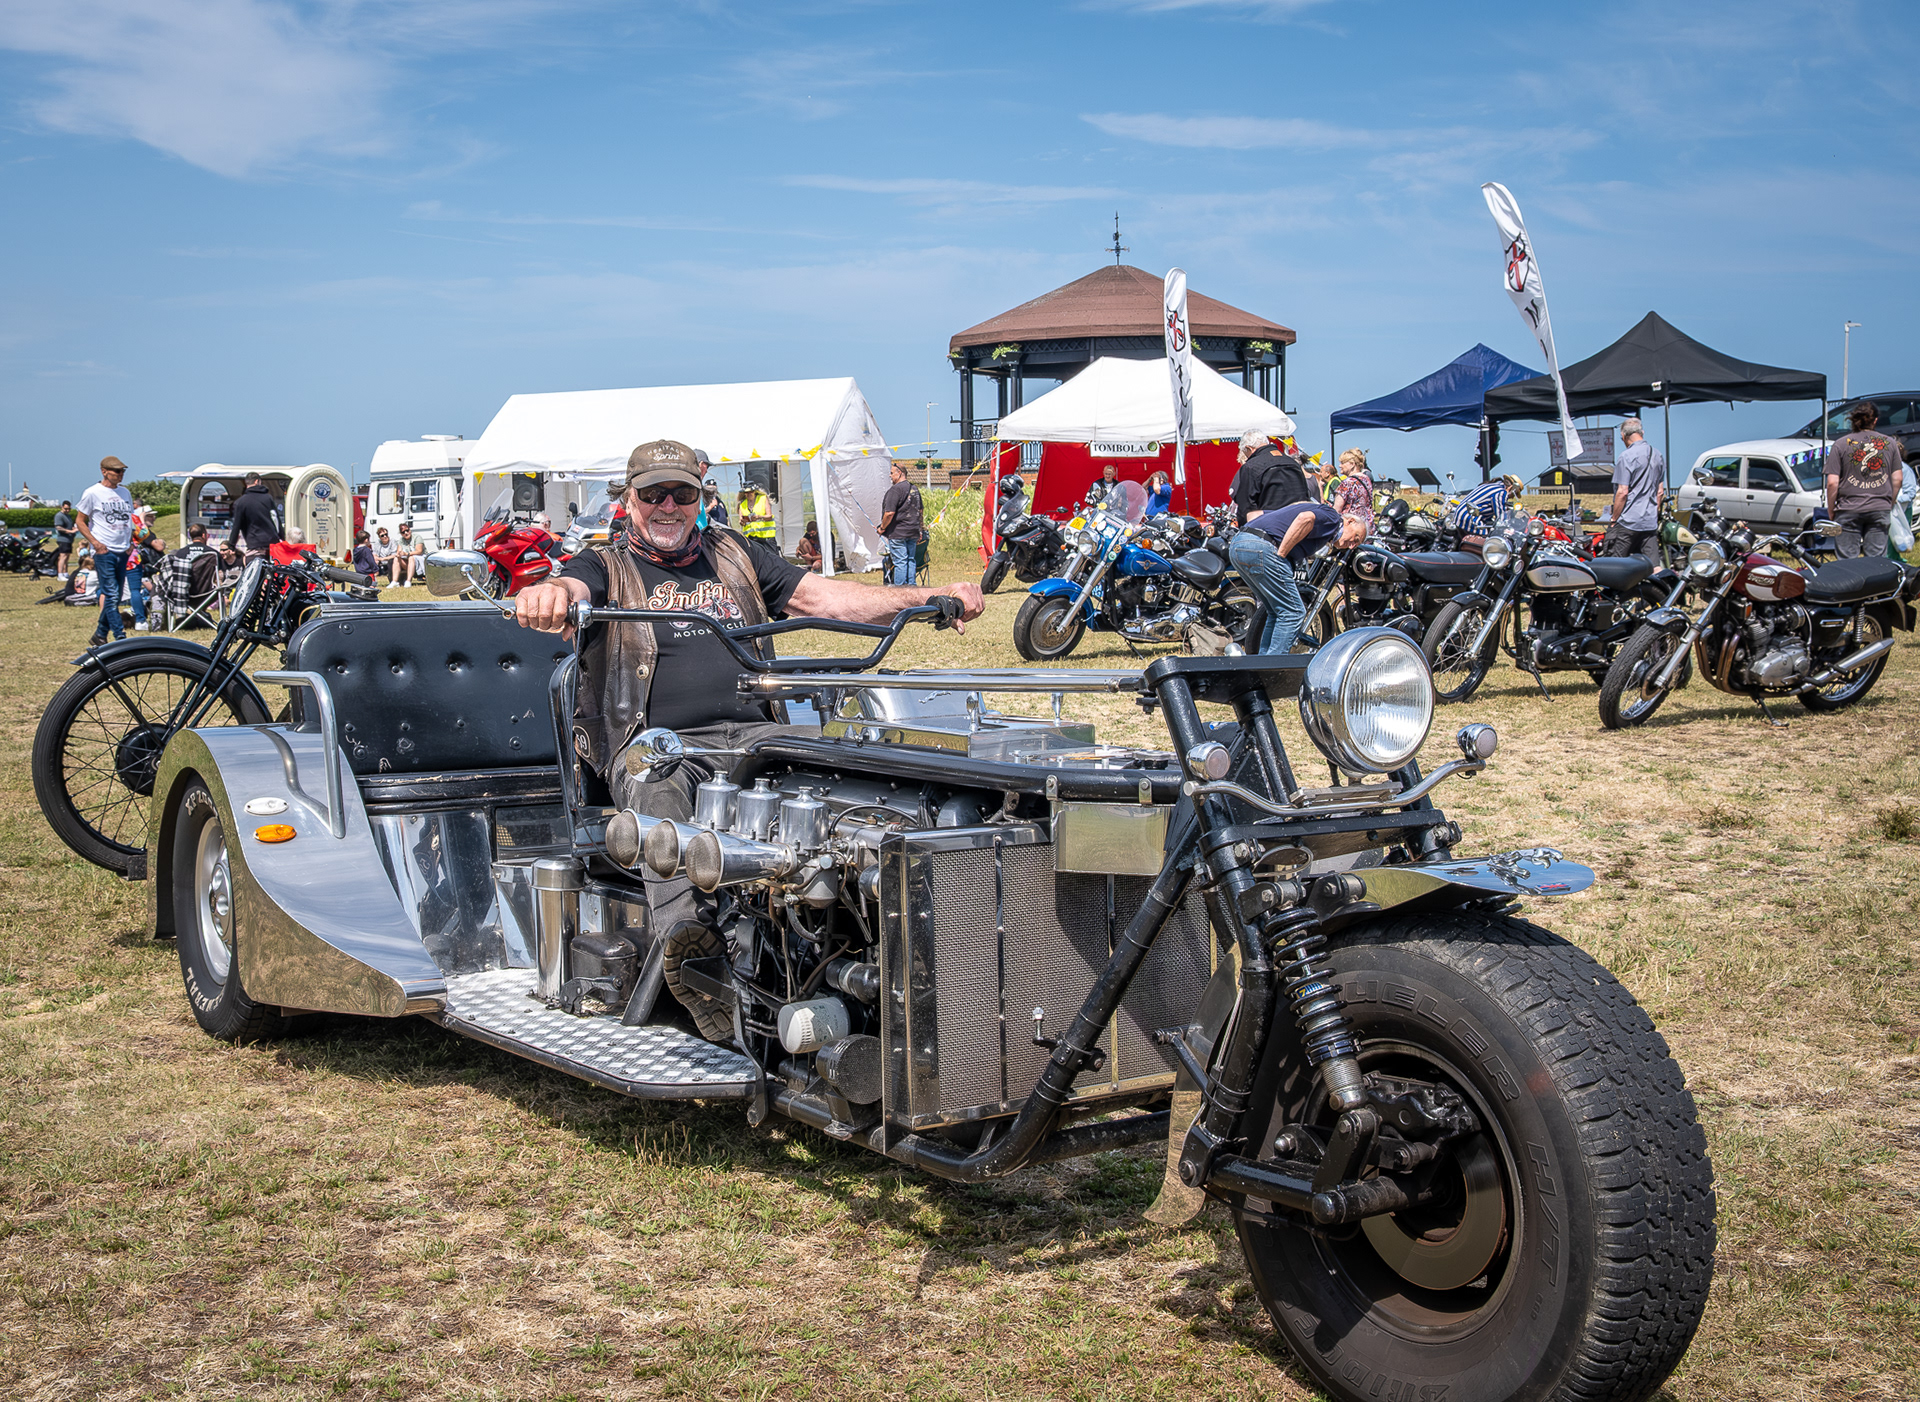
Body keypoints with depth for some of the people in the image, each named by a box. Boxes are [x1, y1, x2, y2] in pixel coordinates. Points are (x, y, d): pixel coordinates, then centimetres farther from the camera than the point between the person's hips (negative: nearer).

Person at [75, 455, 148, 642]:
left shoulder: (124, 492, 13)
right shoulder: (92, 493, -4)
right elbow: (80, 521, 0)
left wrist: (130, 543, 9)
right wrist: (95, 543, -11)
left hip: (123, 552, 6)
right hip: (104, 551, -6)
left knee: (114, 596, 9)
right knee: (111, 595, -10)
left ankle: (99, 636, 19)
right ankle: (121, 637, -12)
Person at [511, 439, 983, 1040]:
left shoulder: (736, 555, 24)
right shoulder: (607, 565, 14)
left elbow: (822, 596, 15)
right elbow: (573, 592, -10)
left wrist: (931, 597, 2)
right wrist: (546, 597, -38)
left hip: (751, 733, 3)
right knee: (659, 792, -39)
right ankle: (689, 937, -52)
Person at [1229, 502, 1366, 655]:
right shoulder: (1331, 517, 6)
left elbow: (1254, 514, 31)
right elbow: (1305, 518, -19)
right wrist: (1281, 554, -15)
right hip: (1262, 548, -9)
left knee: (1277, 612, 18)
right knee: (1293, 612, -2)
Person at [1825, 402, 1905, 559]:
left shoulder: (1840, 444, -3)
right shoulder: (1890, 443, 6)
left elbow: (1832, 483, -7)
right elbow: (1897, 479, 7)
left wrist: (1830, 509, 5)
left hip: (1849, 510, -2)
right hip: (1880, 510, 2)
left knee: (1848, 561, 0)